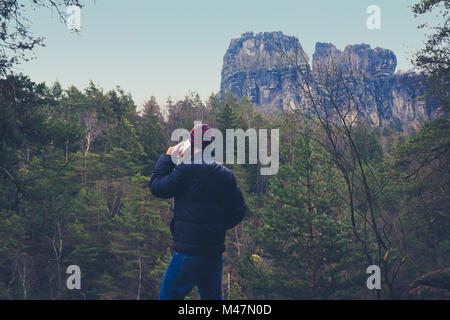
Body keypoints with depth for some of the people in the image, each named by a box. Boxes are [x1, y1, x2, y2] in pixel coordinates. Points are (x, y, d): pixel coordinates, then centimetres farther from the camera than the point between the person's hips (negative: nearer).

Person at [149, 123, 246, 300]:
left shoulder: (187, 169, -13)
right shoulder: (226, 174, 8)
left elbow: (157, 187, -5)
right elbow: (239, 211, 11)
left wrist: (167, 158, 4)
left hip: (189, 251, -7)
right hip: (215, 251, 7)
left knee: (168, 295, 2)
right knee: (213, 296, 19)